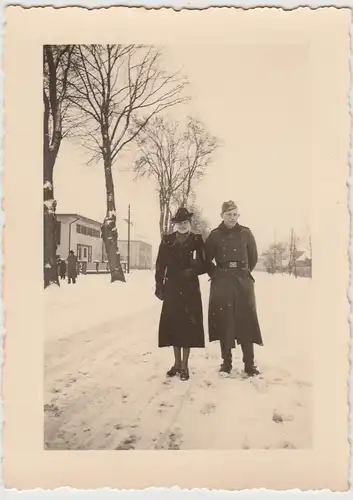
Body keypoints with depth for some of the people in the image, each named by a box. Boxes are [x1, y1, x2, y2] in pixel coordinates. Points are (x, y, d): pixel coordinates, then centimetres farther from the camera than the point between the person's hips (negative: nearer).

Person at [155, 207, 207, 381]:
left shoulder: (196, 240, 1)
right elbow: (160, 265, 5)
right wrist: (159, 286, 0)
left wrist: (192, 271, -19)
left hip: (190, 288, -2)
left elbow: (204, 265, -1)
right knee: (173, 324, 5)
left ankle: (184, 365, 11)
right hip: (172, 288, 2)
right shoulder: (167, 240, 6)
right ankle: (177, 363, 20)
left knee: (188, 324, 0)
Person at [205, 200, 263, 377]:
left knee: (246, 321, -2)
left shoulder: (246, 233, 3)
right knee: (224, 321, 1)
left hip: (243, 283, 0)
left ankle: (249, 364, 5)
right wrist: (216, 275, 7)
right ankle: (226, 362, 12)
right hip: (221, 284, 0)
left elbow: (253, 258, 13)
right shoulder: (214, 235, 2)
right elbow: (207, 260, 11)